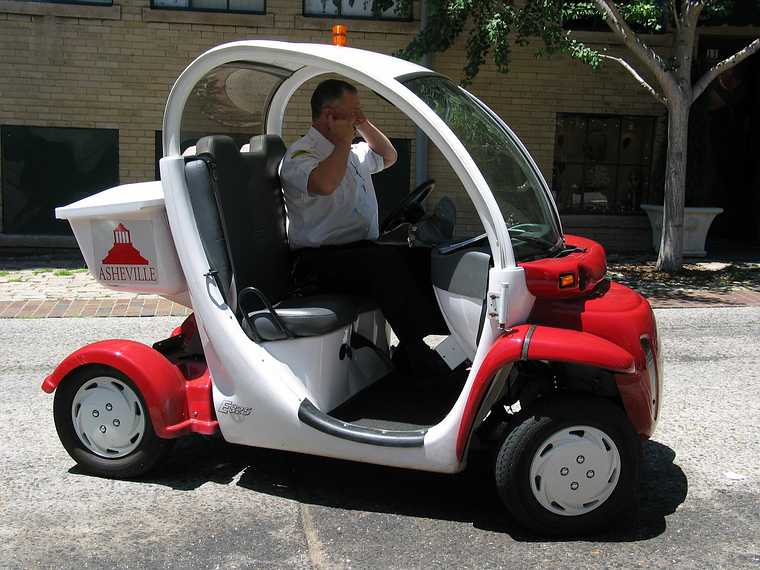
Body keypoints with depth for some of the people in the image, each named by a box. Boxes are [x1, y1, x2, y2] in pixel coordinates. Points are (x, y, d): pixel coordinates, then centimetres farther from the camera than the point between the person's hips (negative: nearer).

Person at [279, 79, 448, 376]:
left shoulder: (353, 152, 23)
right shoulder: (299, 155, -5)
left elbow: (388, 157, 40)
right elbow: (324, 183, -27)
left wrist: (365, 125, 22)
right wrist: (344, 141, -10)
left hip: (362, 250, 8)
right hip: (319, 262, -8)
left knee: (424, 259, -18)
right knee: (386, 262, -35)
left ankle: (412, 353, -24)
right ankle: (425, 360, -35)